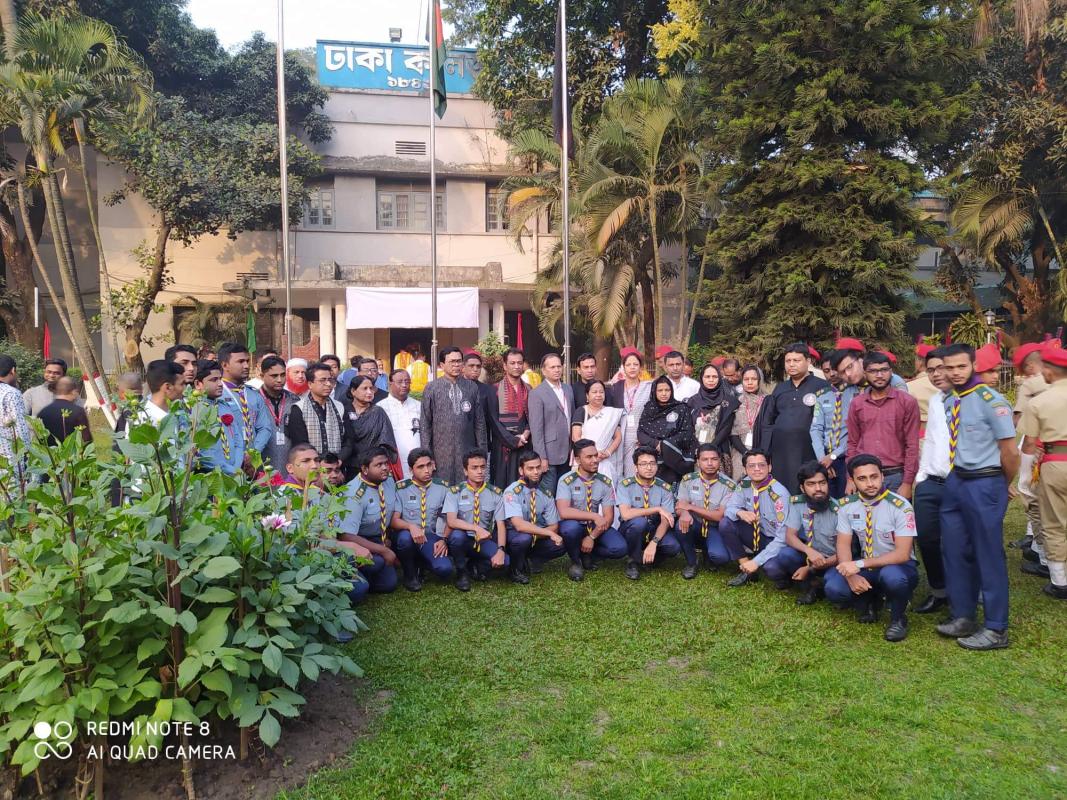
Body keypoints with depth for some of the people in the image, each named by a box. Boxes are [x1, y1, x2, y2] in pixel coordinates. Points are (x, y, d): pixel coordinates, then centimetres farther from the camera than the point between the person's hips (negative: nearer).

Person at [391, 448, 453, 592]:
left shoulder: (442, 488, 3)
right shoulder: (401, 488, -5)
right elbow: (394, 520, -10)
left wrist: (444, 539, -10)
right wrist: (411, 526, -31)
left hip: (430, 537, 2)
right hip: (407, 536, -1)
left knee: (446, 570, -25)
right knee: (405, 537, -38)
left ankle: (421, 564, 12)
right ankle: (410, 574, -6)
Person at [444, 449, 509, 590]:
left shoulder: (496, 493, -3)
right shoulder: (455, 492, -8)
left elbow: (501, 525, -6)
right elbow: (451, 521, -22)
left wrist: (501, 550, -23)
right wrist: (476, 528, -36)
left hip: (484, 541, 1)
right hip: (462, 540, -1)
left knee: (505, 561, -26)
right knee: (457, 535, -36)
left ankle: (479, 566, 8)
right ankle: (462, 572, -7)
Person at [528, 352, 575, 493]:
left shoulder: (568, 388, 12)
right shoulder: (537, 393, -9)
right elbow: (536, 428, -12)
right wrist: (541, 457, -15)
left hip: (566, 453, 6)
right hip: (549, 454, -6)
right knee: (548, 494, -3)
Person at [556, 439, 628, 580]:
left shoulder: (605, 482, -6)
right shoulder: (567, 480, -17)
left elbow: (609, 517, -8)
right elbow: (564, 512, -30)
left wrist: (592, 537, -22)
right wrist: (595, 516, -34)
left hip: (596, 526, 3)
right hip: (574, 526, -3)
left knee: (620, 548, -23)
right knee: (570, 527, -39)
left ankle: (587, 554, 7)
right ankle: (576, 561, -6)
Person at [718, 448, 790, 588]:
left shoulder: (779, 494, -25)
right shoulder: (744, 485, -7)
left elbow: (783, 537, -27)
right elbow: (729, 508, -3)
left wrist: (756, 561, -30)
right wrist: (740, 512, -30)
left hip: (777, 542, -6)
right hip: (758, 535, 6)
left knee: (772, 567, -37)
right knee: (725, 524, -16)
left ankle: (781, 573, 3)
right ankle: (747, 570, -2)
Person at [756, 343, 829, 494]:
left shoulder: (821, 386, 2)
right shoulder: (780, 388, 17)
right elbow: (767, 422, 18)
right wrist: (764, 453, 9)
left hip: (809, 453, -4)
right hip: (779, 453, 5)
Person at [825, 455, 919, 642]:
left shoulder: (900, 506, -19)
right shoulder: (847, 505, -6)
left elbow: (902, 554, -23)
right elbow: (843, 545, -3)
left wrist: (859, 564, -31)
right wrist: (851, 575, -23)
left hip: (898, 566, -4)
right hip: (866, 567, 4)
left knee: (891, 576, -39)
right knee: (834, 589, -23)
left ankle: (898, 618, -5)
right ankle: (871, 602, 12)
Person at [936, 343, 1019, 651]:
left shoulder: (990, 400, -15)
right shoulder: (947, 401, 7)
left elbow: (1010, 452, -11)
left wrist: (1003, 487, 2)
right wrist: (954, 478, 15)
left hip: (983, 484, -7)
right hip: (954, 482, 7)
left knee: (989, 555, 3)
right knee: (955, 551, 14)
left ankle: (996, 629, 16)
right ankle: (964, 616, 29)